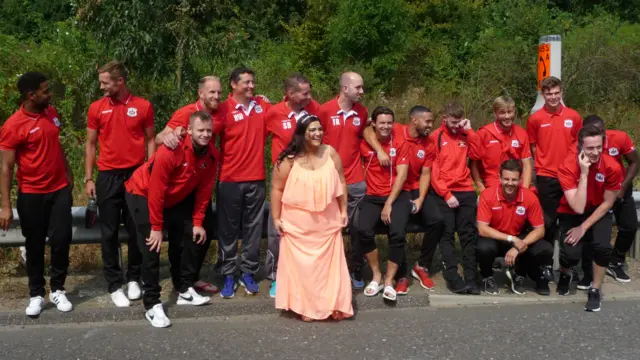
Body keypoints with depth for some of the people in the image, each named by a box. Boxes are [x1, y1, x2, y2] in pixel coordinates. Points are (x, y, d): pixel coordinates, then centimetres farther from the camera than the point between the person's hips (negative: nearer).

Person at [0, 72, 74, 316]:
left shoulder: (52, 114, 4)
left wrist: (68, 174, 20)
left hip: (60, 190, 4)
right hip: (31, 195, -4)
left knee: (61, 239, 1)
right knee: (35, 245, 6)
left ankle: (57, 290, 17)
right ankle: (36, 294, 19)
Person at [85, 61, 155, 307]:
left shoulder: (143, 106, 0)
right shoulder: (96, 108, 3)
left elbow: (150, 140, 5)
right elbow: (90, 144, 7)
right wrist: (88, 178, 2)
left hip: (136, 175, 0)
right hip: (108, 177, 1)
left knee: (136, 230, 8)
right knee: (109, 232, 3)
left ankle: (133, 278, 23)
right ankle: (114, 285, 11)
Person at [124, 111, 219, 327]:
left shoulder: (212, 155, -14)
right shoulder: (170, 152, -33)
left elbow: (204, 189, -4)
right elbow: (156, 191, -29)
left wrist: (197, 222, -4)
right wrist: (156, 227, -24)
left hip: (176, 199, 7)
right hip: (143, 195, -7)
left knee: (189, 238, 6)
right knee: (152, 247, -13)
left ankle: (185, 291, 21)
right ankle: (152, 304, -7)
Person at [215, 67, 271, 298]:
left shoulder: (263, 107, 7)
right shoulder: (224, 110, -7)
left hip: (257, 179, 4)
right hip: (230, 180, -4)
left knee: (253, 228, 8)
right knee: (228, 229, 4)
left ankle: (248, 273, 19)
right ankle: (228, 275, 13)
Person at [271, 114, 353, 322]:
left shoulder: (330, 153, 0)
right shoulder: (289, 159, -9)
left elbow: (341, 182, 7)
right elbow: (277, 189, -5)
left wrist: (343, 210, 6)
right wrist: (276, 218, -5)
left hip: (327, 221, 3)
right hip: (297, 223, -2)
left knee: (329, 263, 7)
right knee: (301, 264, 3)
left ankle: (333, 306, 17)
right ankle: (304, 307, 14)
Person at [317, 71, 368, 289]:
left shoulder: (362, 112, 3)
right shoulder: (325, 110, -9)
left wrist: (359, 156, 10)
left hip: (355, 180, 3)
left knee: (357, 228, 6)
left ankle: (357, 270, 20)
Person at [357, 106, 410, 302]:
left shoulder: (400, 143, 0)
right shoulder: (364, 144, 3)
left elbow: (401, 176, -6)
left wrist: (389, 204, -12)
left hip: (397, 196, -1)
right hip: (372, 196, 1)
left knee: (397, 233, -26)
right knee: (364, 230, -26)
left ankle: (389, 280, -8)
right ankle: (376, 276, -5)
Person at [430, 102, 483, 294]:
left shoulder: (465, 136, 14)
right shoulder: (436, 137, 1)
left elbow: (478, 154, 0)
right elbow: (432, 170, -5)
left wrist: (469, 131, -2)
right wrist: (446, 194, -10)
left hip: (466, 191, 4)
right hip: (443, 193, -4)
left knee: (468, 234, 1)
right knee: (447, 234, -7)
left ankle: (470, 278, 2)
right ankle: (453, 278, -9)